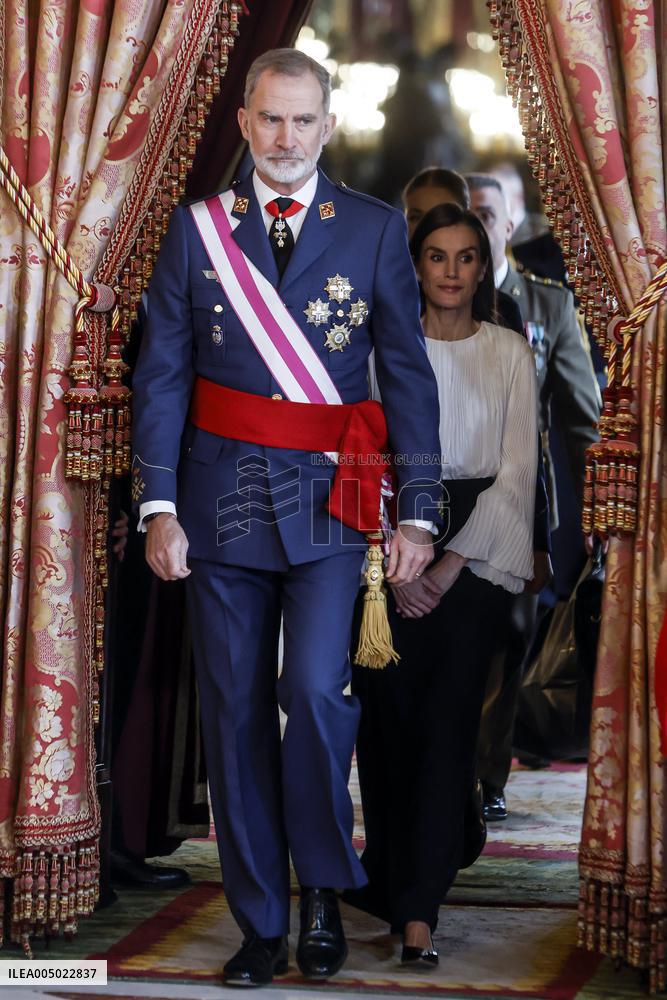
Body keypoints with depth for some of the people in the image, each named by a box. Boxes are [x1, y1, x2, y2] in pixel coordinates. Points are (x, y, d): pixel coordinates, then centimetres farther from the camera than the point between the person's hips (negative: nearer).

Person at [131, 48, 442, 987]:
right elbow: (161, 373, 4)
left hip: (329, 499, -1)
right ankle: (261, 925, 16)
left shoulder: (376, 229, 4)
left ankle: (323, 892, 7)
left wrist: (417, 513, -2)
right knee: (235, 715, 5)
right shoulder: (197, 228, 6)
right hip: (221, 500, 2)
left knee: (316, 691, -16)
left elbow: (410, 375, 4)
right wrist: (159, 506, -5)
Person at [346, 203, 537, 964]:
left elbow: (516, 473, 1)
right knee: (387, 715, -2)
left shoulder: (509, 353, 5)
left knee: (449, 716, -9)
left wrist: (450, 564, -8)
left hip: (477, 546, -1)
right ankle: (391, 884, 11)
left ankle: (418, 910, -11)